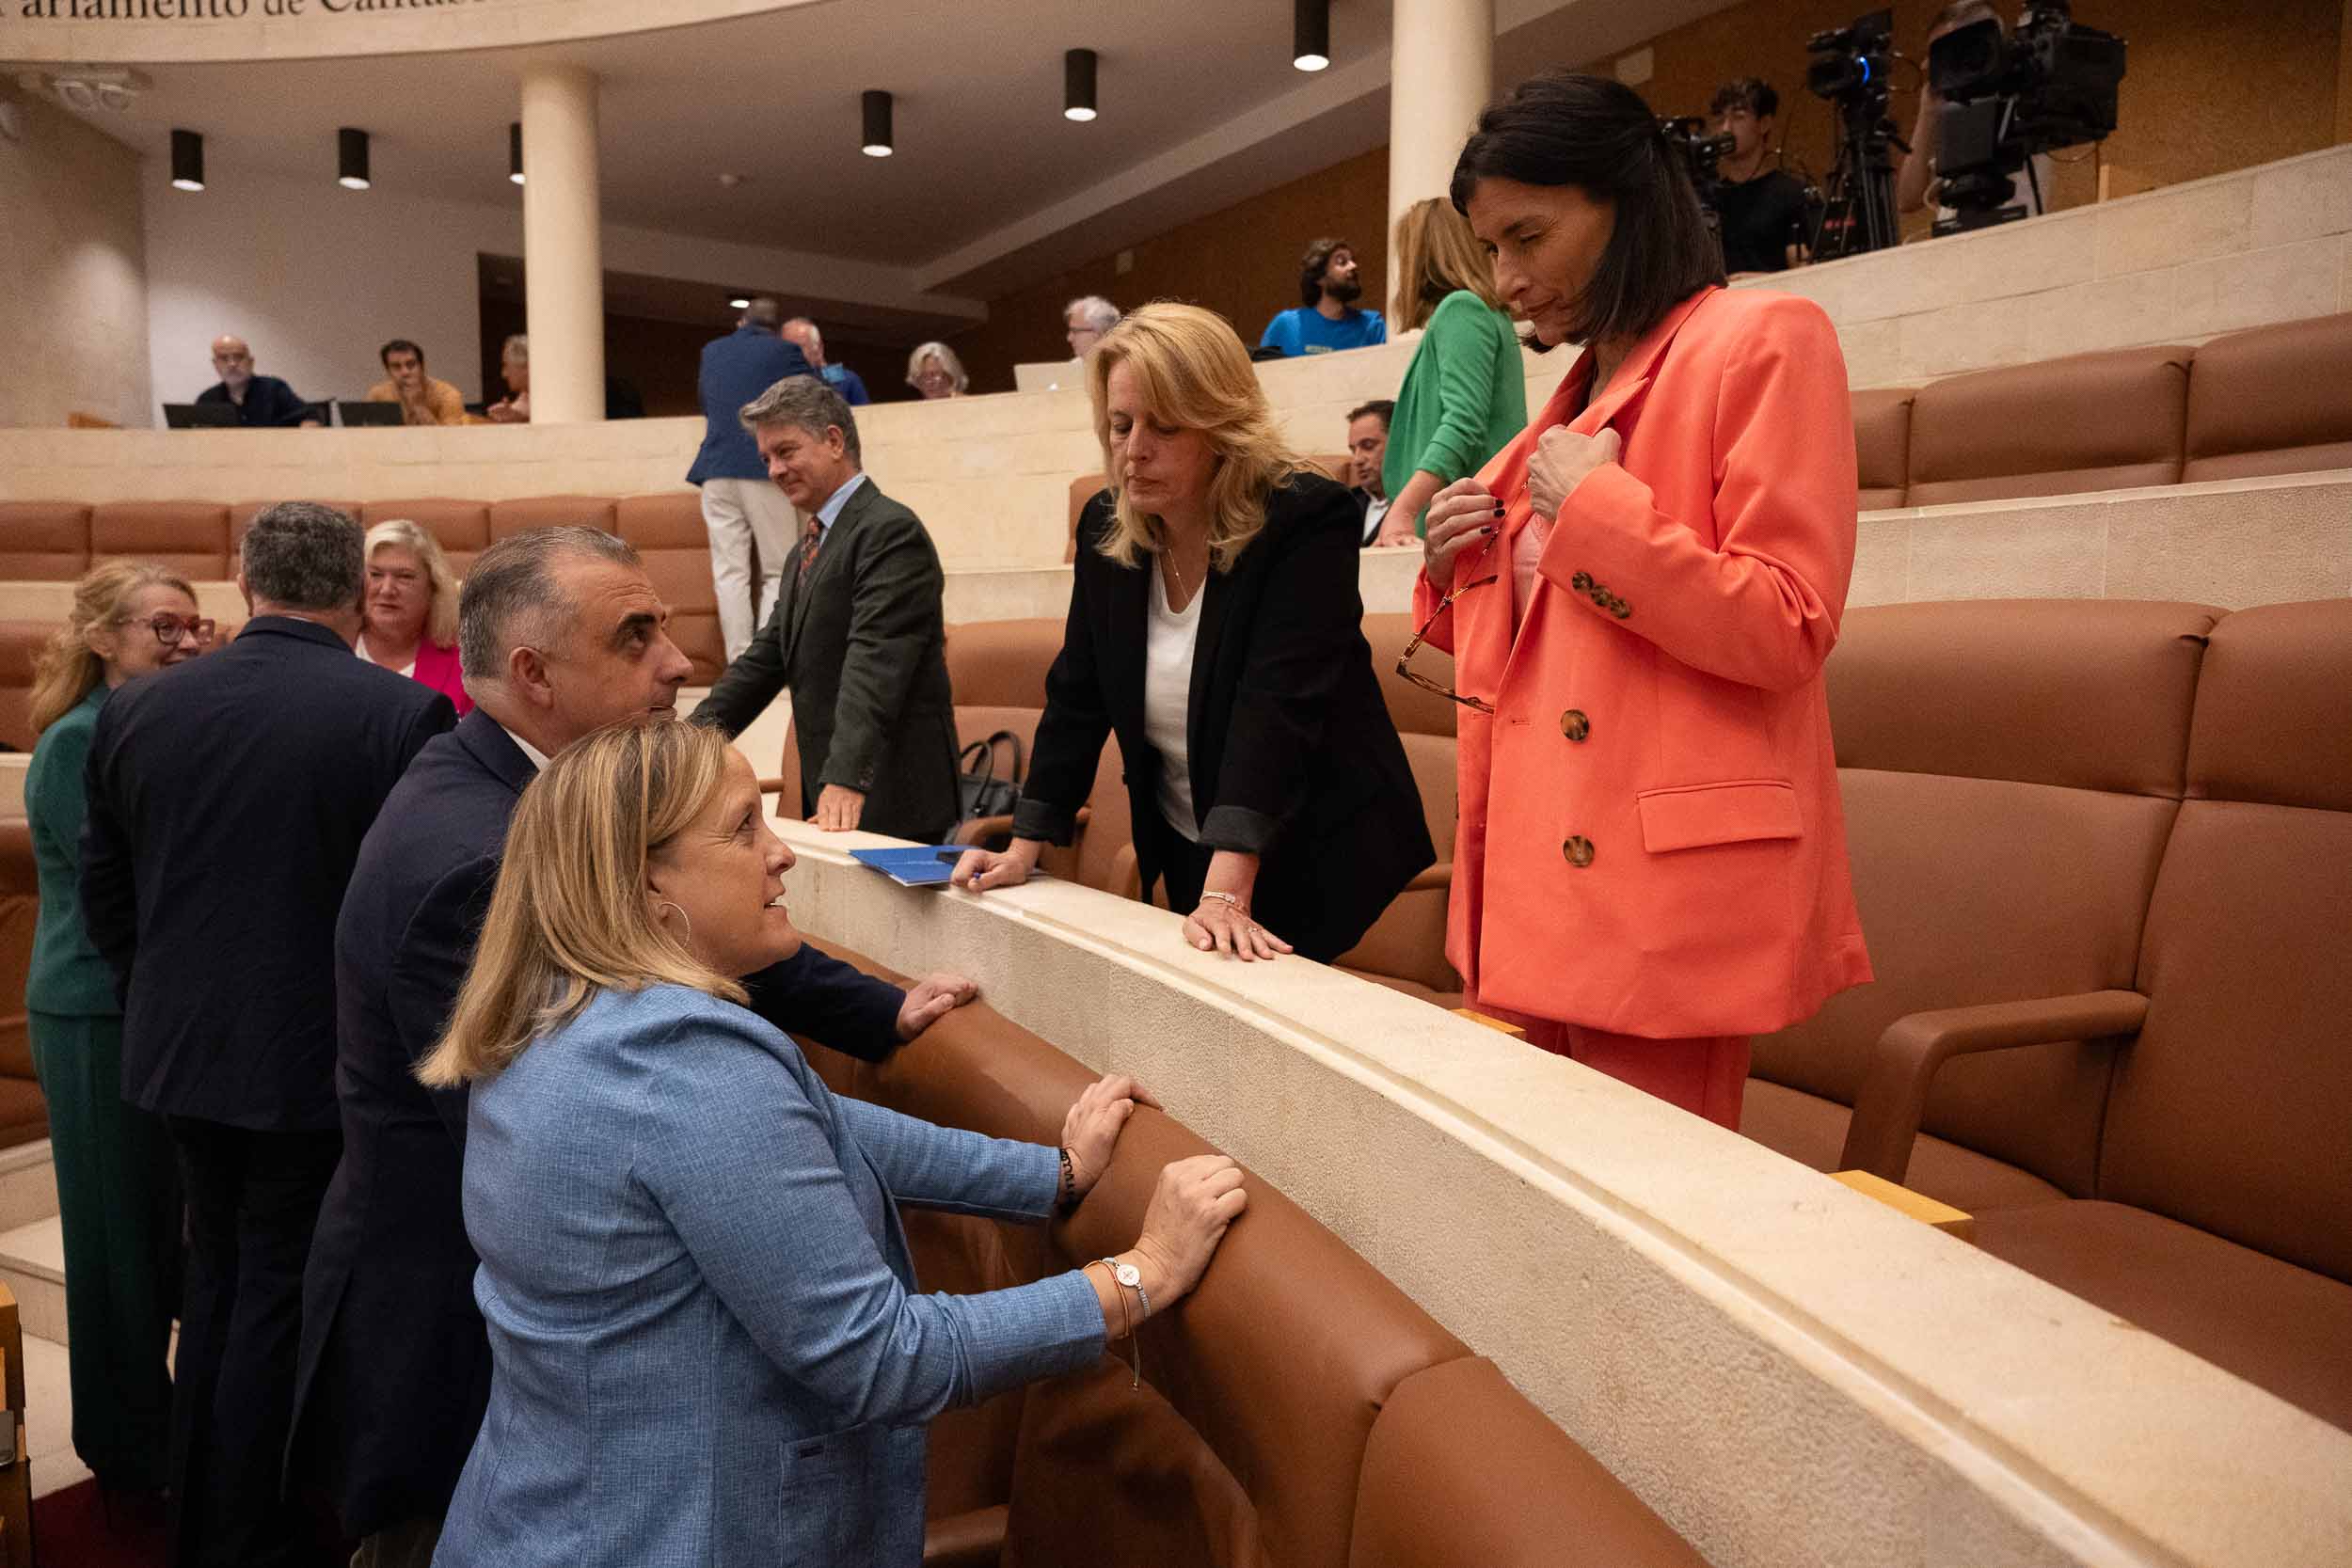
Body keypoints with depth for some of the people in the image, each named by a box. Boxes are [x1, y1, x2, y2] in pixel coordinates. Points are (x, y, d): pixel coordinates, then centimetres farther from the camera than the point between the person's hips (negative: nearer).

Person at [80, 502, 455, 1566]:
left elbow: (103, 895, 6)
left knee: (216, 1272, 23)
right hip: (321, 1064, -5)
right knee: (281, 1294, 10)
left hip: (178, 1049, 5)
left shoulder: (137, 709, -2)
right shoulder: (408, 716, -19)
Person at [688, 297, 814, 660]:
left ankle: (739, 661, -2)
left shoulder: (711, 351, 17)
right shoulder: (785, 352, 2)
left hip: (717, 472, 4)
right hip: (766, 470, -3)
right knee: (777, 572, 2)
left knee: (729, 572, 3)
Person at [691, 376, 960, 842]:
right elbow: (768, 655, 16)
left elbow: (875, 664, -23)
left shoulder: (892, 532, -12)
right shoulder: (813, 545, 18)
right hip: (829, 790, 8)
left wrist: (846, 779, -31)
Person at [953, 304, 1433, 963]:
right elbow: (1077, 699, 2)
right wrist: (1023, 852, -3)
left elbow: (1276, 706, -31)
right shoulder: (1105, 527, -3)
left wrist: (1225, 894, -38)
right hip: (1185, 853, 6)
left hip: (1313, 855, -5)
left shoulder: (1307, 522, -21)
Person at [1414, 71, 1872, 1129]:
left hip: (1666, 896, -7)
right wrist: (1456, 567, 7)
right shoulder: (1581, 388, 19)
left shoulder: (1761, 341, -4)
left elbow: (1787, 632, -13)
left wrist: (1597, 510, -14)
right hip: (1534, 884, 8)